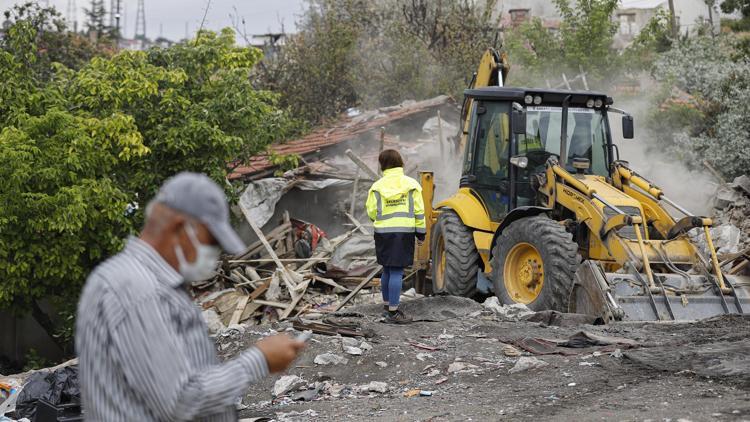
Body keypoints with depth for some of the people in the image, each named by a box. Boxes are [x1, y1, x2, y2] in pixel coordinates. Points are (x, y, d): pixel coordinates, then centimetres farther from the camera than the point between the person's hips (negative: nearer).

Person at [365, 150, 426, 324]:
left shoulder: (377, 186, 0)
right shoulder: (411, 184, -2)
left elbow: (372, 212, -1)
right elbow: (418, 211, -2)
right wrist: (420, 232, 7)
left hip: (383, 232, 3)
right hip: (404, 232, -2)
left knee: (387, 270, 18)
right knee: (397, 271, -3)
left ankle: (387, 305, 31)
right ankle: (392, 312, -4)